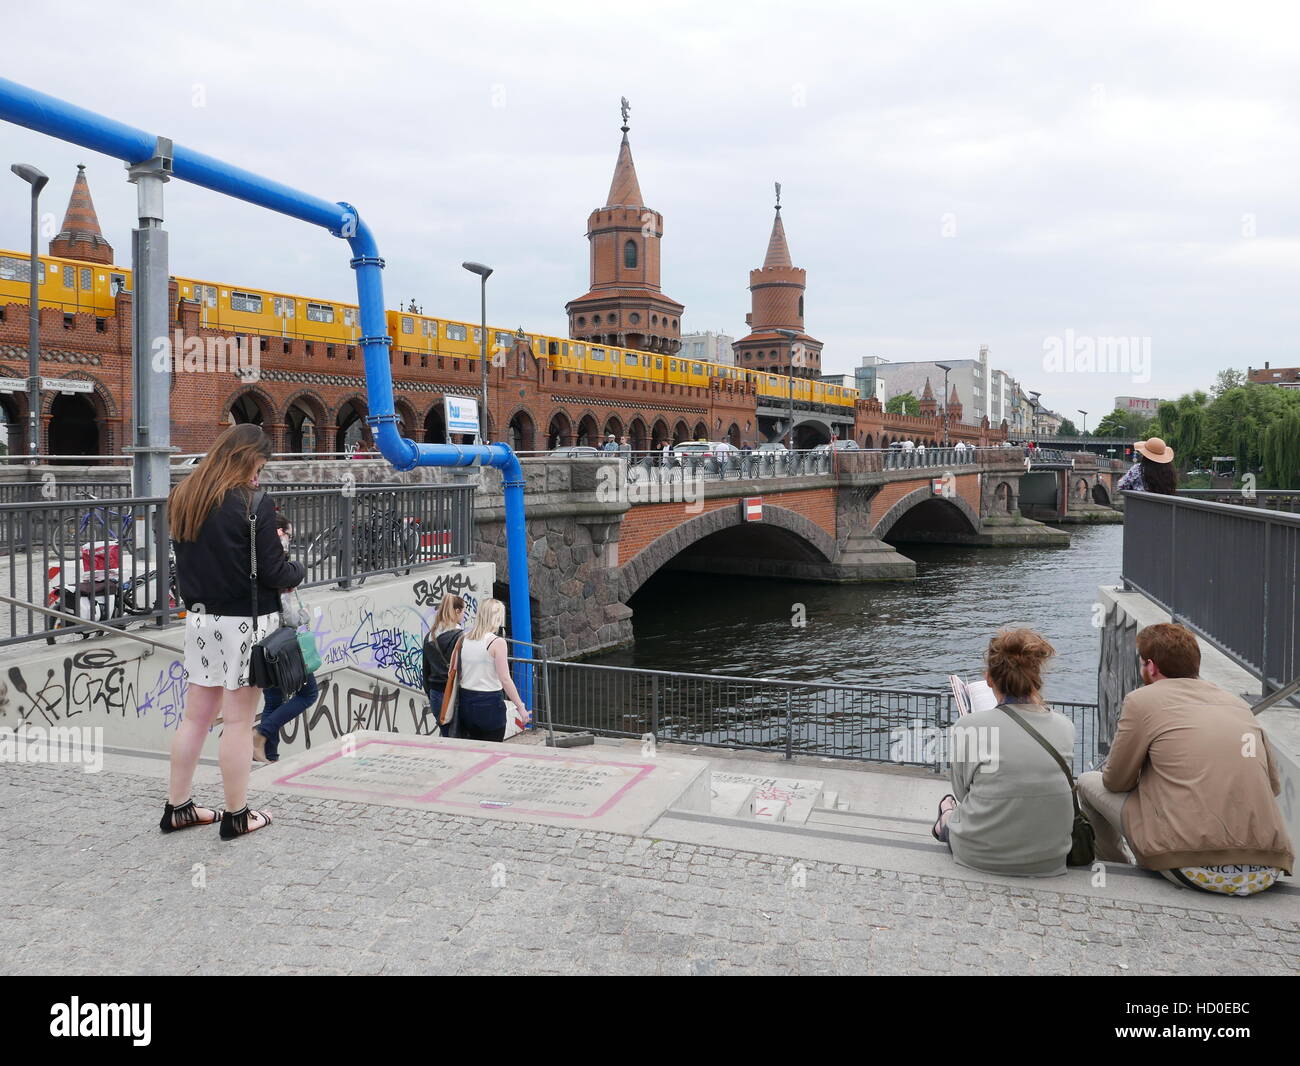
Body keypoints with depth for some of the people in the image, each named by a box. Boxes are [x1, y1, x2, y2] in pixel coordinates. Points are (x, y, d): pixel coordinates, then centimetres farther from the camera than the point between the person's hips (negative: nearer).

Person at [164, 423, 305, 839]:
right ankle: (237, 816, 14)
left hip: (199, 617, 6)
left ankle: (177, 808, 26)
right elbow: (274, 573, -14)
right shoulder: (254, 503, -16)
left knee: (196, 715, 16)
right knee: (239, 720, 3)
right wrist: (297, 568, 6)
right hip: (245, 621, -6)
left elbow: (188, 560, 15)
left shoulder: (183, 499, 5)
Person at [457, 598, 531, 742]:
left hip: (466, 700, 5)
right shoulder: (497, 642, -13)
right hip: (490, 702, -5)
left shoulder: (464, 640, 4)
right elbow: (505, 680, -15)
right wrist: (521, 707, -10)